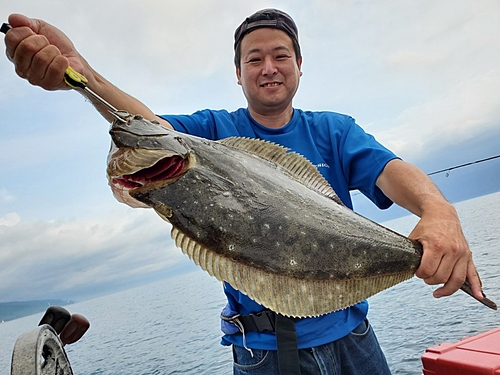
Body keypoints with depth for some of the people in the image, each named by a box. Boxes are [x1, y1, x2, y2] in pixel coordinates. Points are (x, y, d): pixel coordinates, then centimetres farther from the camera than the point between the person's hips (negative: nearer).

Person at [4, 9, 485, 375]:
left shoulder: (334, 130, 2)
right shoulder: (216, 130, -2)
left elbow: (388, 168, -14)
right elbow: (152, 126, -20)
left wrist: (438, 209, -37)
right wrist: (77, 70, -40)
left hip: (348, 333, 3)